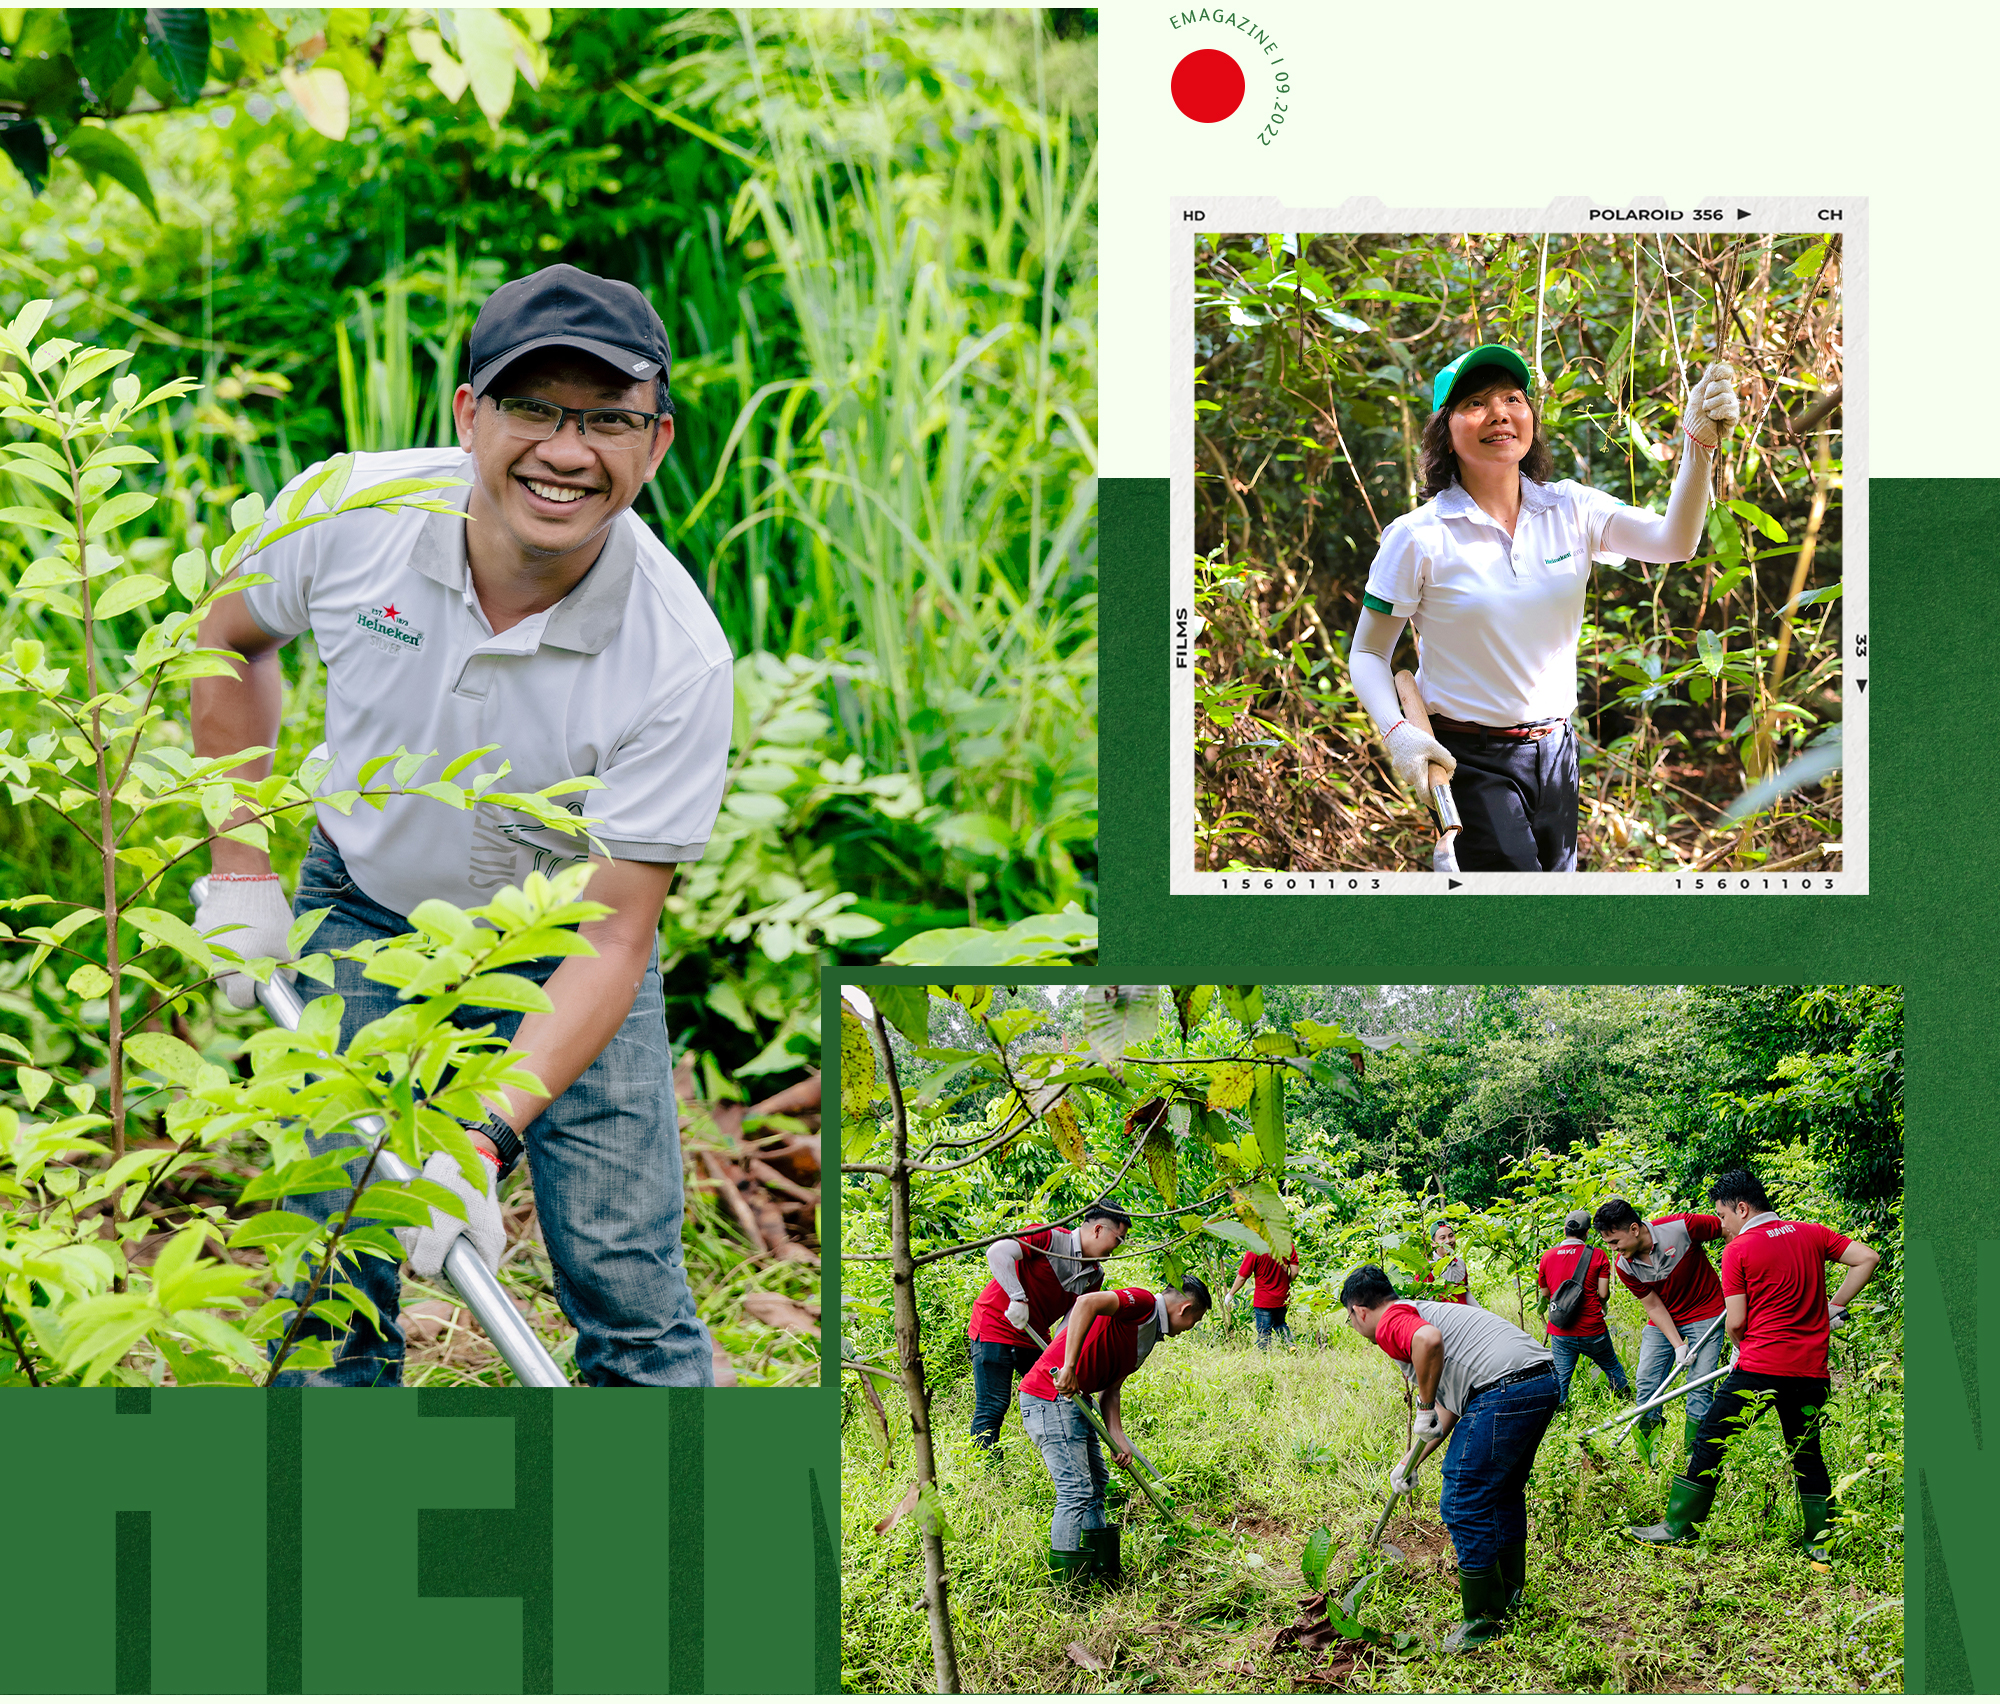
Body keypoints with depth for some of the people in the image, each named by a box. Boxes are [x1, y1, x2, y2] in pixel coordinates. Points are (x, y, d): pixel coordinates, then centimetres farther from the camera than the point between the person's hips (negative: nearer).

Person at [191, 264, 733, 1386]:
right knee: (332, 1277, -3)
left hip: (560, 946, -2)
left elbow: (614, 937, -27)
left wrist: (487, 1137, -38)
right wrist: (242, 870, -1)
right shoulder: (347, 512, -23)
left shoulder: (680, 661, -30)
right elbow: (231, 640, 1)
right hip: (362, 916, 2)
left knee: (628, 1287, -7)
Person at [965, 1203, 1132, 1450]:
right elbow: (998, 1252, -30)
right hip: (996, 1326, -8)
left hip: (1034, 1339, 8)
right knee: (993, 1407, -10)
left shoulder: (1094, 1276, 6)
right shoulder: (1049, 1238, -17)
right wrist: (1018, 1298, -33)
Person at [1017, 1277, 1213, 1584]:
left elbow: (1110, 1392, 16)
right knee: (1076, 1492, -12)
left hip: (1074, 1401, 11)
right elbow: (1087, 1303, -29)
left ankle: (1099, 1571, 26)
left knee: (1095, 1485, 18)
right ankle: (1064, 1584, -10)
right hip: (1050, 1397, -11)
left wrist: (1118, 1440, 2)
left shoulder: (1149, 1335, 20)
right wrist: (1069, 1367, -31)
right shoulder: (1142, 1304, -11)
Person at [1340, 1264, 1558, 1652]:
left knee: (1463, 1504, 0)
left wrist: (1424, 1408, -11)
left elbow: (1429, 1340, -25)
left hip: (1504, 1390, -10)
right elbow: (1451, 1408, 32)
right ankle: (1509, 1591, 41)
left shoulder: (1391, 1323, 1)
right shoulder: (1425, 1311, 30)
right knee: (1505, 1491, 27)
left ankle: (1485, 1618, 5)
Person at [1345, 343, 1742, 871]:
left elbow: (1673, 541, -14)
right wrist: (1397, 732, -20)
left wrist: (1700, 443, -29)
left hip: (1555, 751, 5)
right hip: (1469, 762, -4)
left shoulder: (1570, 509, 1)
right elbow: (1367, 653, -2)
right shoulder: (1418, 537, -8)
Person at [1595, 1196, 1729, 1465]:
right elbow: (1654, 1306, -8)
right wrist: (1678, 1345, -18)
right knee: (1647, 1383, -4)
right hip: (1663, 1322, 4)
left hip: (1705, 1315, -4)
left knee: (1700, 1385, -10)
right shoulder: (1624, 1266, -12)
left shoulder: (1681, 1228, -25)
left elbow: (1728, 1229, -12)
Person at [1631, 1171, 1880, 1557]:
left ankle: (1679, 1525, 10)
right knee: (1807, 1453, 16)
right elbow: (1867, 1258, 3)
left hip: (1759, 1369, -5)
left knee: (1711, 1442, 6)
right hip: (1811, 1372, 5)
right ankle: (1820, 1540, 16)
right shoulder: (1812, 1233, 8)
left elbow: (1735, 1323, -6)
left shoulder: (1739, 1250, -5)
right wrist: (1834, 1307, 9)